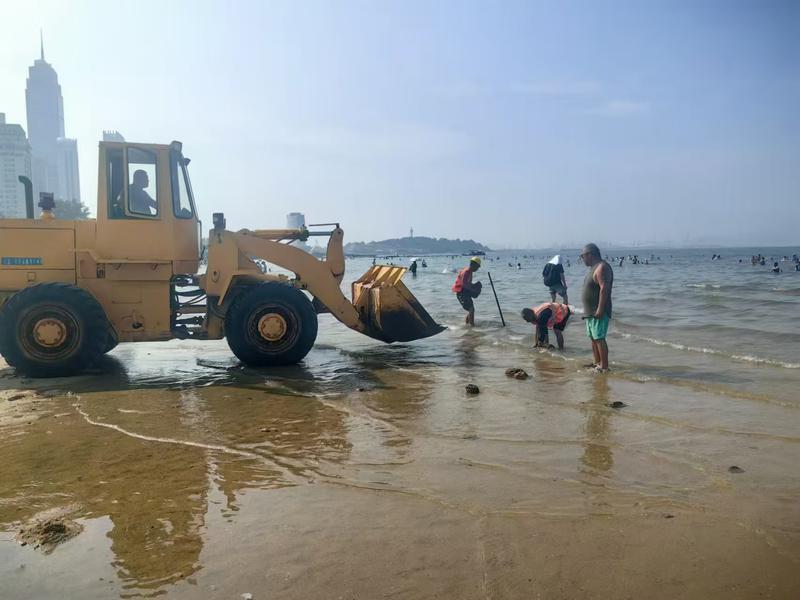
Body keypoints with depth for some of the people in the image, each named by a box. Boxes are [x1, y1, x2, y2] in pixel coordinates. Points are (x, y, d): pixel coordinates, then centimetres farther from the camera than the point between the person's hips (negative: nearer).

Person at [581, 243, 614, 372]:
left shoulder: (602, 267, -15)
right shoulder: (593, 268, 17)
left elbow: (604, 288, -24)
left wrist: (600, 309, -27)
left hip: (599, 312, -10)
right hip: (590, 311, 10)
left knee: (599, 338, -9)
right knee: (593, 338, 15)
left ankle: (604, 367, -6)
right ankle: (597, 363, 23)